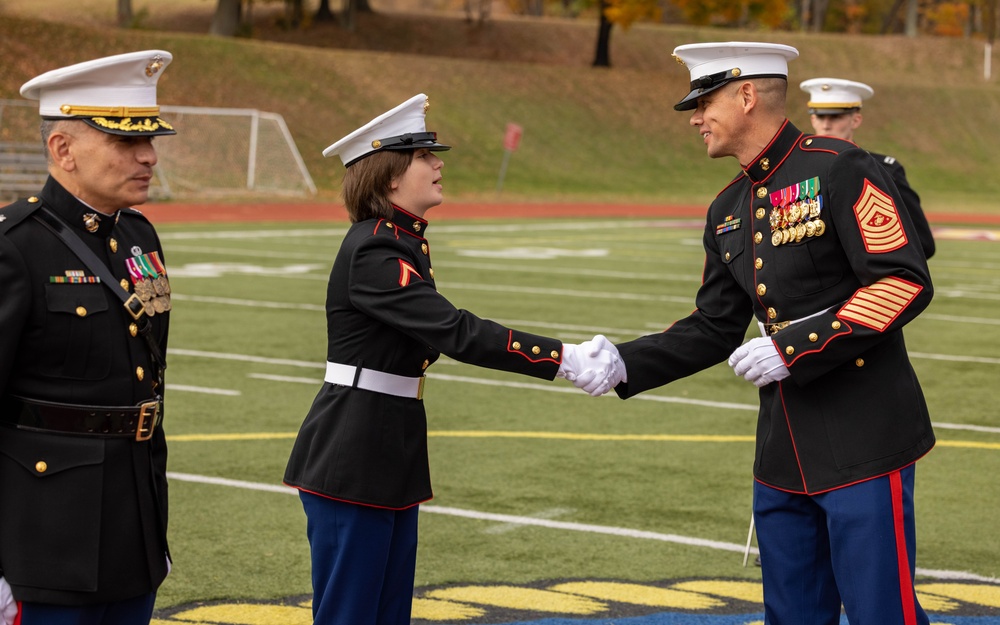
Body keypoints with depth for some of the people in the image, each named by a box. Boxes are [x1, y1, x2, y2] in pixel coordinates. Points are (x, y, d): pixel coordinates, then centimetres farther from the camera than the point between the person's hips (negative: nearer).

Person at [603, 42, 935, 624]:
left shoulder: (839, 168, -12)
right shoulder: (729, 210, 13)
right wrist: (623, 363, 4)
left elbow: (906, 282, -18)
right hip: (786, 454, 8)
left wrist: (794, 347, -20)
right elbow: (714, 330, 17)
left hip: (864, 441, -8)